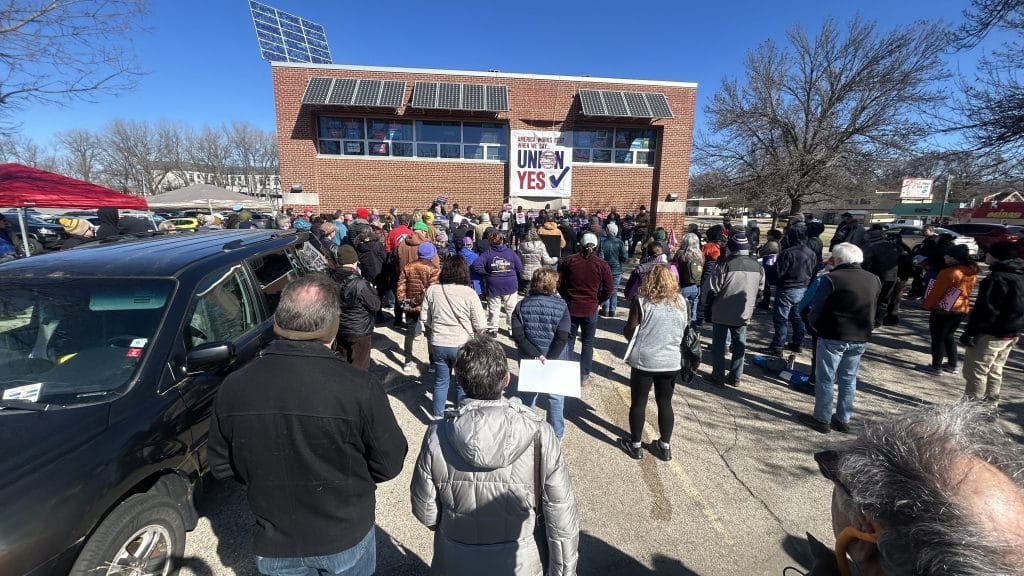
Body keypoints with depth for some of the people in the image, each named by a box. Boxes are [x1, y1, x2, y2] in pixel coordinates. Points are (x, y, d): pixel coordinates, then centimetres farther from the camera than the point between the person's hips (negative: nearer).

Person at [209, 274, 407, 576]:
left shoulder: (233, 386, -17)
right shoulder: (358, 387, -29)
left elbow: (221, 467, -2)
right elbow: (389, 464, -17)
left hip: (274, 544, 2)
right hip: (346, 537, -2)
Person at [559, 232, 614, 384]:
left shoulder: (569, 261, -3)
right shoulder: (602, 265, -6)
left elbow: (560, 284, 2)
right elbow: (608, 290, -4)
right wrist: (597, 301, 11)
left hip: (571, 307, 1)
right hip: (590, 310, -1)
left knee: (568, 341, 14)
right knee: (587, 343, 12)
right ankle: (584, 375, 19)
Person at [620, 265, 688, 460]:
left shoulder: (641, 301, -12)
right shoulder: (681, 302, 0)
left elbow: (629, 332, -9)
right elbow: (684, 331, 11)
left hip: (644, 360, -3)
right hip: (671, 361, 3)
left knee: (638, 403, 10)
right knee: (665, 403, 16)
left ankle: (635, 445, 23)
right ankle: (665, 447, 27)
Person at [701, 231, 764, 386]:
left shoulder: (725, 264, -18)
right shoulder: (757, 266, 0)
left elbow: (711, 288, -16)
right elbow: (760, 290, 12)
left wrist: (706, 303, 1)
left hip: (722, 312, -5)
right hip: (743, 313, 5)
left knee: (719, 345, 7)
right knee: (739, 345, 16)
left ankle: (718, 377, 13)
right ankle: (735, 377, 22)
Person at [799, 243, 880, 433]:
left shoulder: (831, 279, -16)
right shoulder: (874, 280, 5)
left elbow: (815, 310, -13)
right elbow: (873, 310, 13)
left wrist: (817, 327, 3)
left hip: (833, 337, -6)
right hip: (861, 339, 6)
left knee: (825, 379, 5)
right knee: (849, 379, 16)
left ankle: (822, 420, 13)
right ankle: (844, 420, 25)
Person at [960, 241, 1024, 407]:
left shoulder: (998, 278, -22)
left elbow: (986, 310, -25)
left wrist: (970, 332, -21)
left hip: (990, 334, -10)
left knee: (976, 372, -1)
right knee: (995, 371, 19)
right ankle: (990, 405, 28)